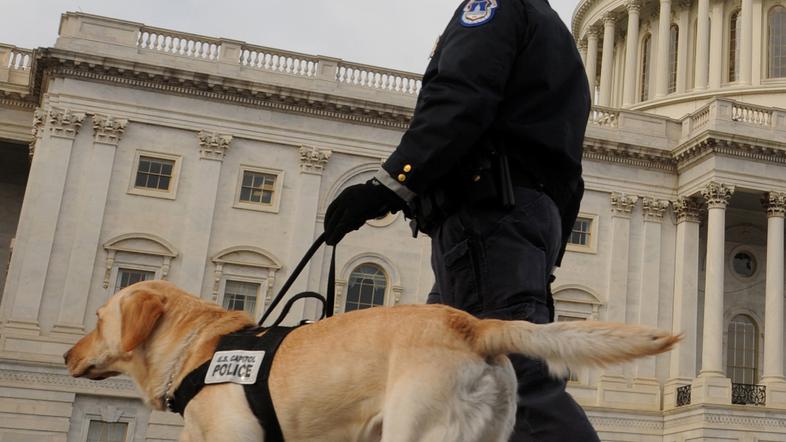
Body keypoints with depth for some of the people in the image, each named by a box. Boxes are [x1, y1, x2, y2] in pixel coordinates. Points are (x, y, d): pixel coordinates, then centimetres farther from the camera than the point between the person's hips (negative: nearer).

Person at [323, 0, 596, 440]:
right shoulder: (559, 42, 34)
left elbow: (459, 101, -15)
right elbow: (567, 177, 28)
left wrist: (390, 183, -20)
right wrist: (544, 260, 26)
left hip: (487, 210, -10)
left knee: (521, 383, -18)